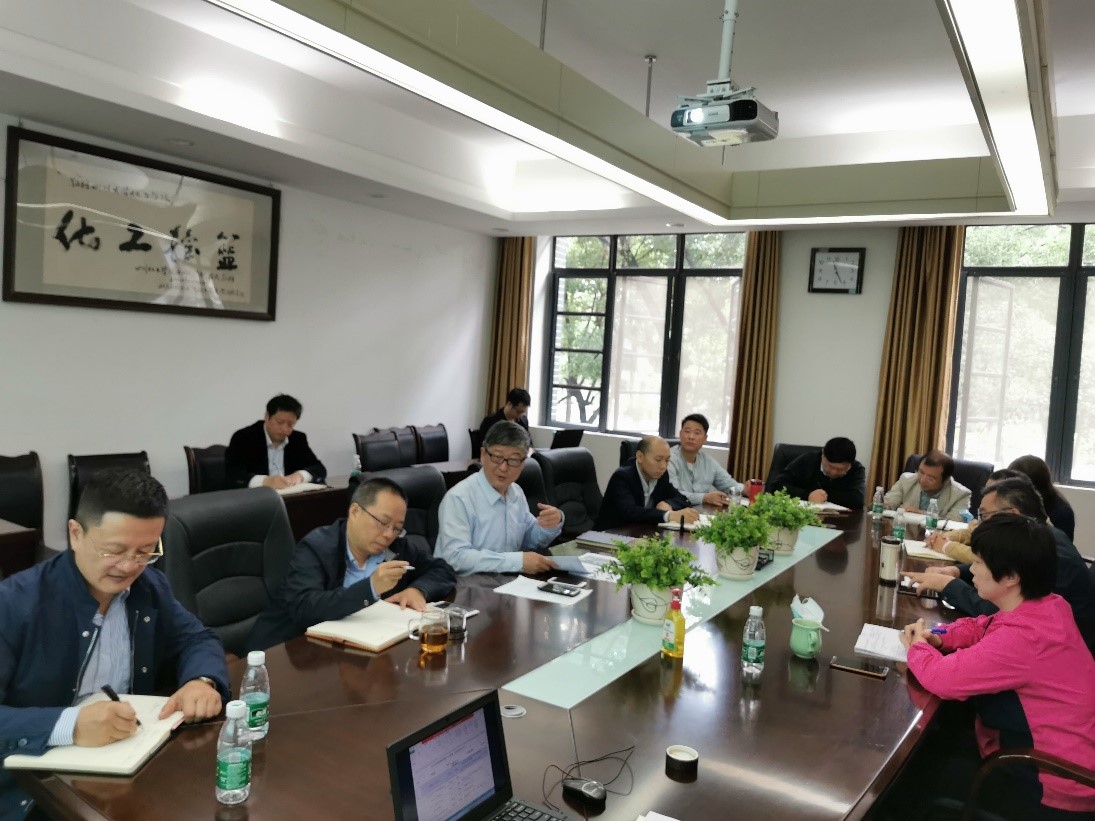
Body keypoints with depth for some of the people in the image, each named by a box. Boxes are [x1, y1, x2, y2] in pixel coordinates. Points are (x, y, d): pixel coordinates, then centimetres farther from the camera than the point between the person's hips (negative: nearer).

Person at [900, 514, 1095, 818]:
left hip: (1062, 791, -9)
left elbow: (942, 677, -33)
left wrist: (917, 646, -11)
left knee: (931, 762, 6)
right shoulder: (1049, 606, -3)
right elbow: (982, 628, 14)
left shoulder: (1022, 638, -35)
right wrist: (939, 638, -5)